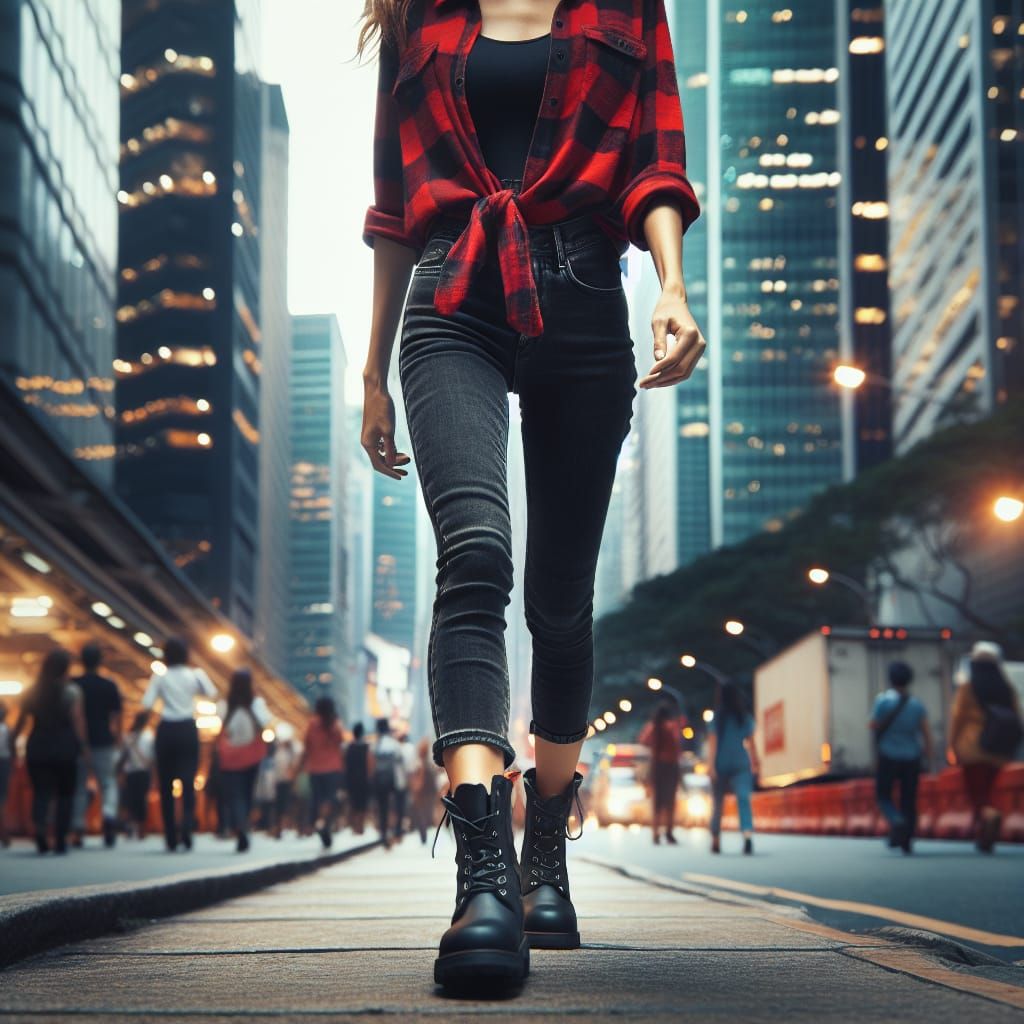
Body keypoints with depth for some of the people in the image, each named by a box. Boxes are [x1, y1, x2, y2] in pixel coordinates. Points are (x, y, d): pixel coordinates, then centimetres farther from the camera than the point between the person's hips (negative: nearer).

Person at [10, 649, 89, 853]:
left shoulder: (35, 691, 5)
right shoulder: (72, 691, -4)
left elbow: (21, 720, 2)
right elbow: (77, 721, -8)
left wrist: (12, 743, 9)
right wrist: (84, 748, -6)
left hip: (38, 746, 2)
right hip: (64, 747, -2)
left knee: (41, 791, 4)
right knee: (65, 793, 8)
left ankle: (38, 826, -24)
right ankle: (60, 840, 4)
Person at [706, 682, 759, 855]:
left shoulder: (717, 718, -1)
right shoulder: (746, 717, 4)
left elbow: (712, 742, -7)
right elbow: (751, 743, 5)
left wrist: (711, 764, -9)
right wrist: (755, 763, 15)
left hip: (721, 765, 0)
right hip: (741, 764, 0)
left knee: (717, 803, 11)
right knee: (743, 799, -10)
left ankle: (716, 841, 17)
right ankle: (748, 835, -33)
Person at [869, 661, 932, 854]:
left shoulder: (883, 701, -10)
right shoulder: (917, 704, -1)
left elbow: (874, 726, -6)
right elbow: (926, 734, -4)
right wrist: (928, 758, 6)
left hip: (888, 757, -2)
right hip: (911, 758, 2)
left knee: (884, 796, 9)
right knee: (909, 800, 9)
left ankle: (897, 822, -19)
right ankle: (907, 840, 2)